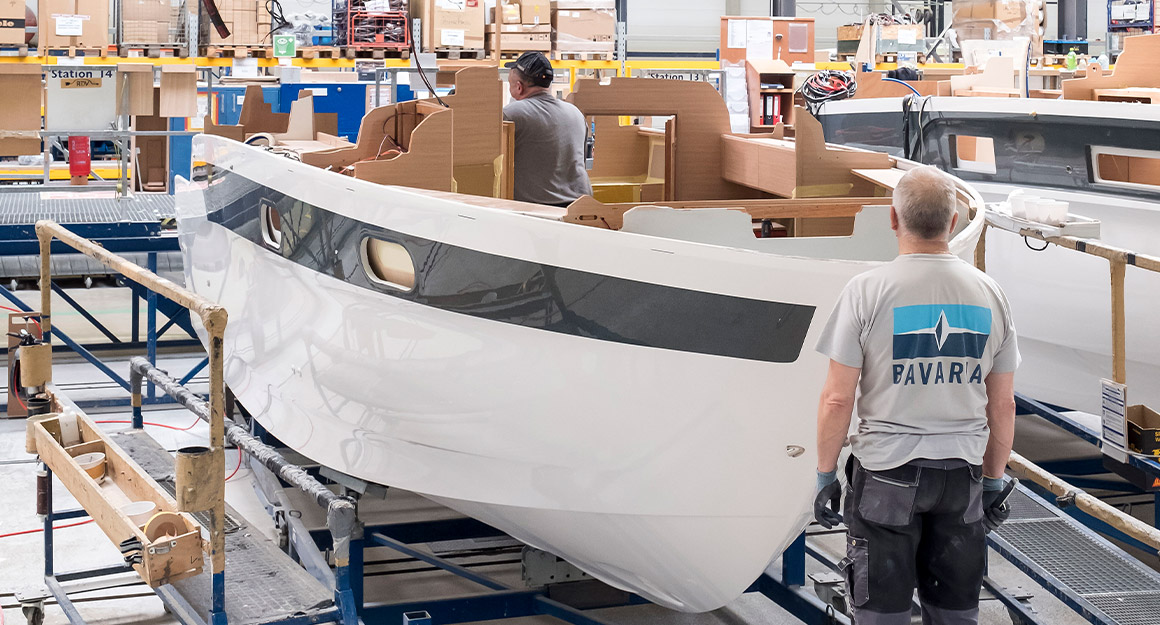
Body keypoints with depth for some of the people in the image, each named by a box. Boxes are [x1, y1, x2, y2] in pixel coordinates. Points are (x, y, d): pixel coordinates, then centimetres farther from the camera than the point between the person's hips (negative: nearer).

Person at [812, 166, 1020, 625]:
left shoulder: (867, 290, -9)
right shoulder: (989, 293, 2)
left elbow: (837, 399, -9)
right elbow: (1003, 406, 7)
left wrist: (825, 476, 2)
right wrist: (995, 481, 18)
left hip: (886, 472, -3)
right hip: (962, 475, 3)